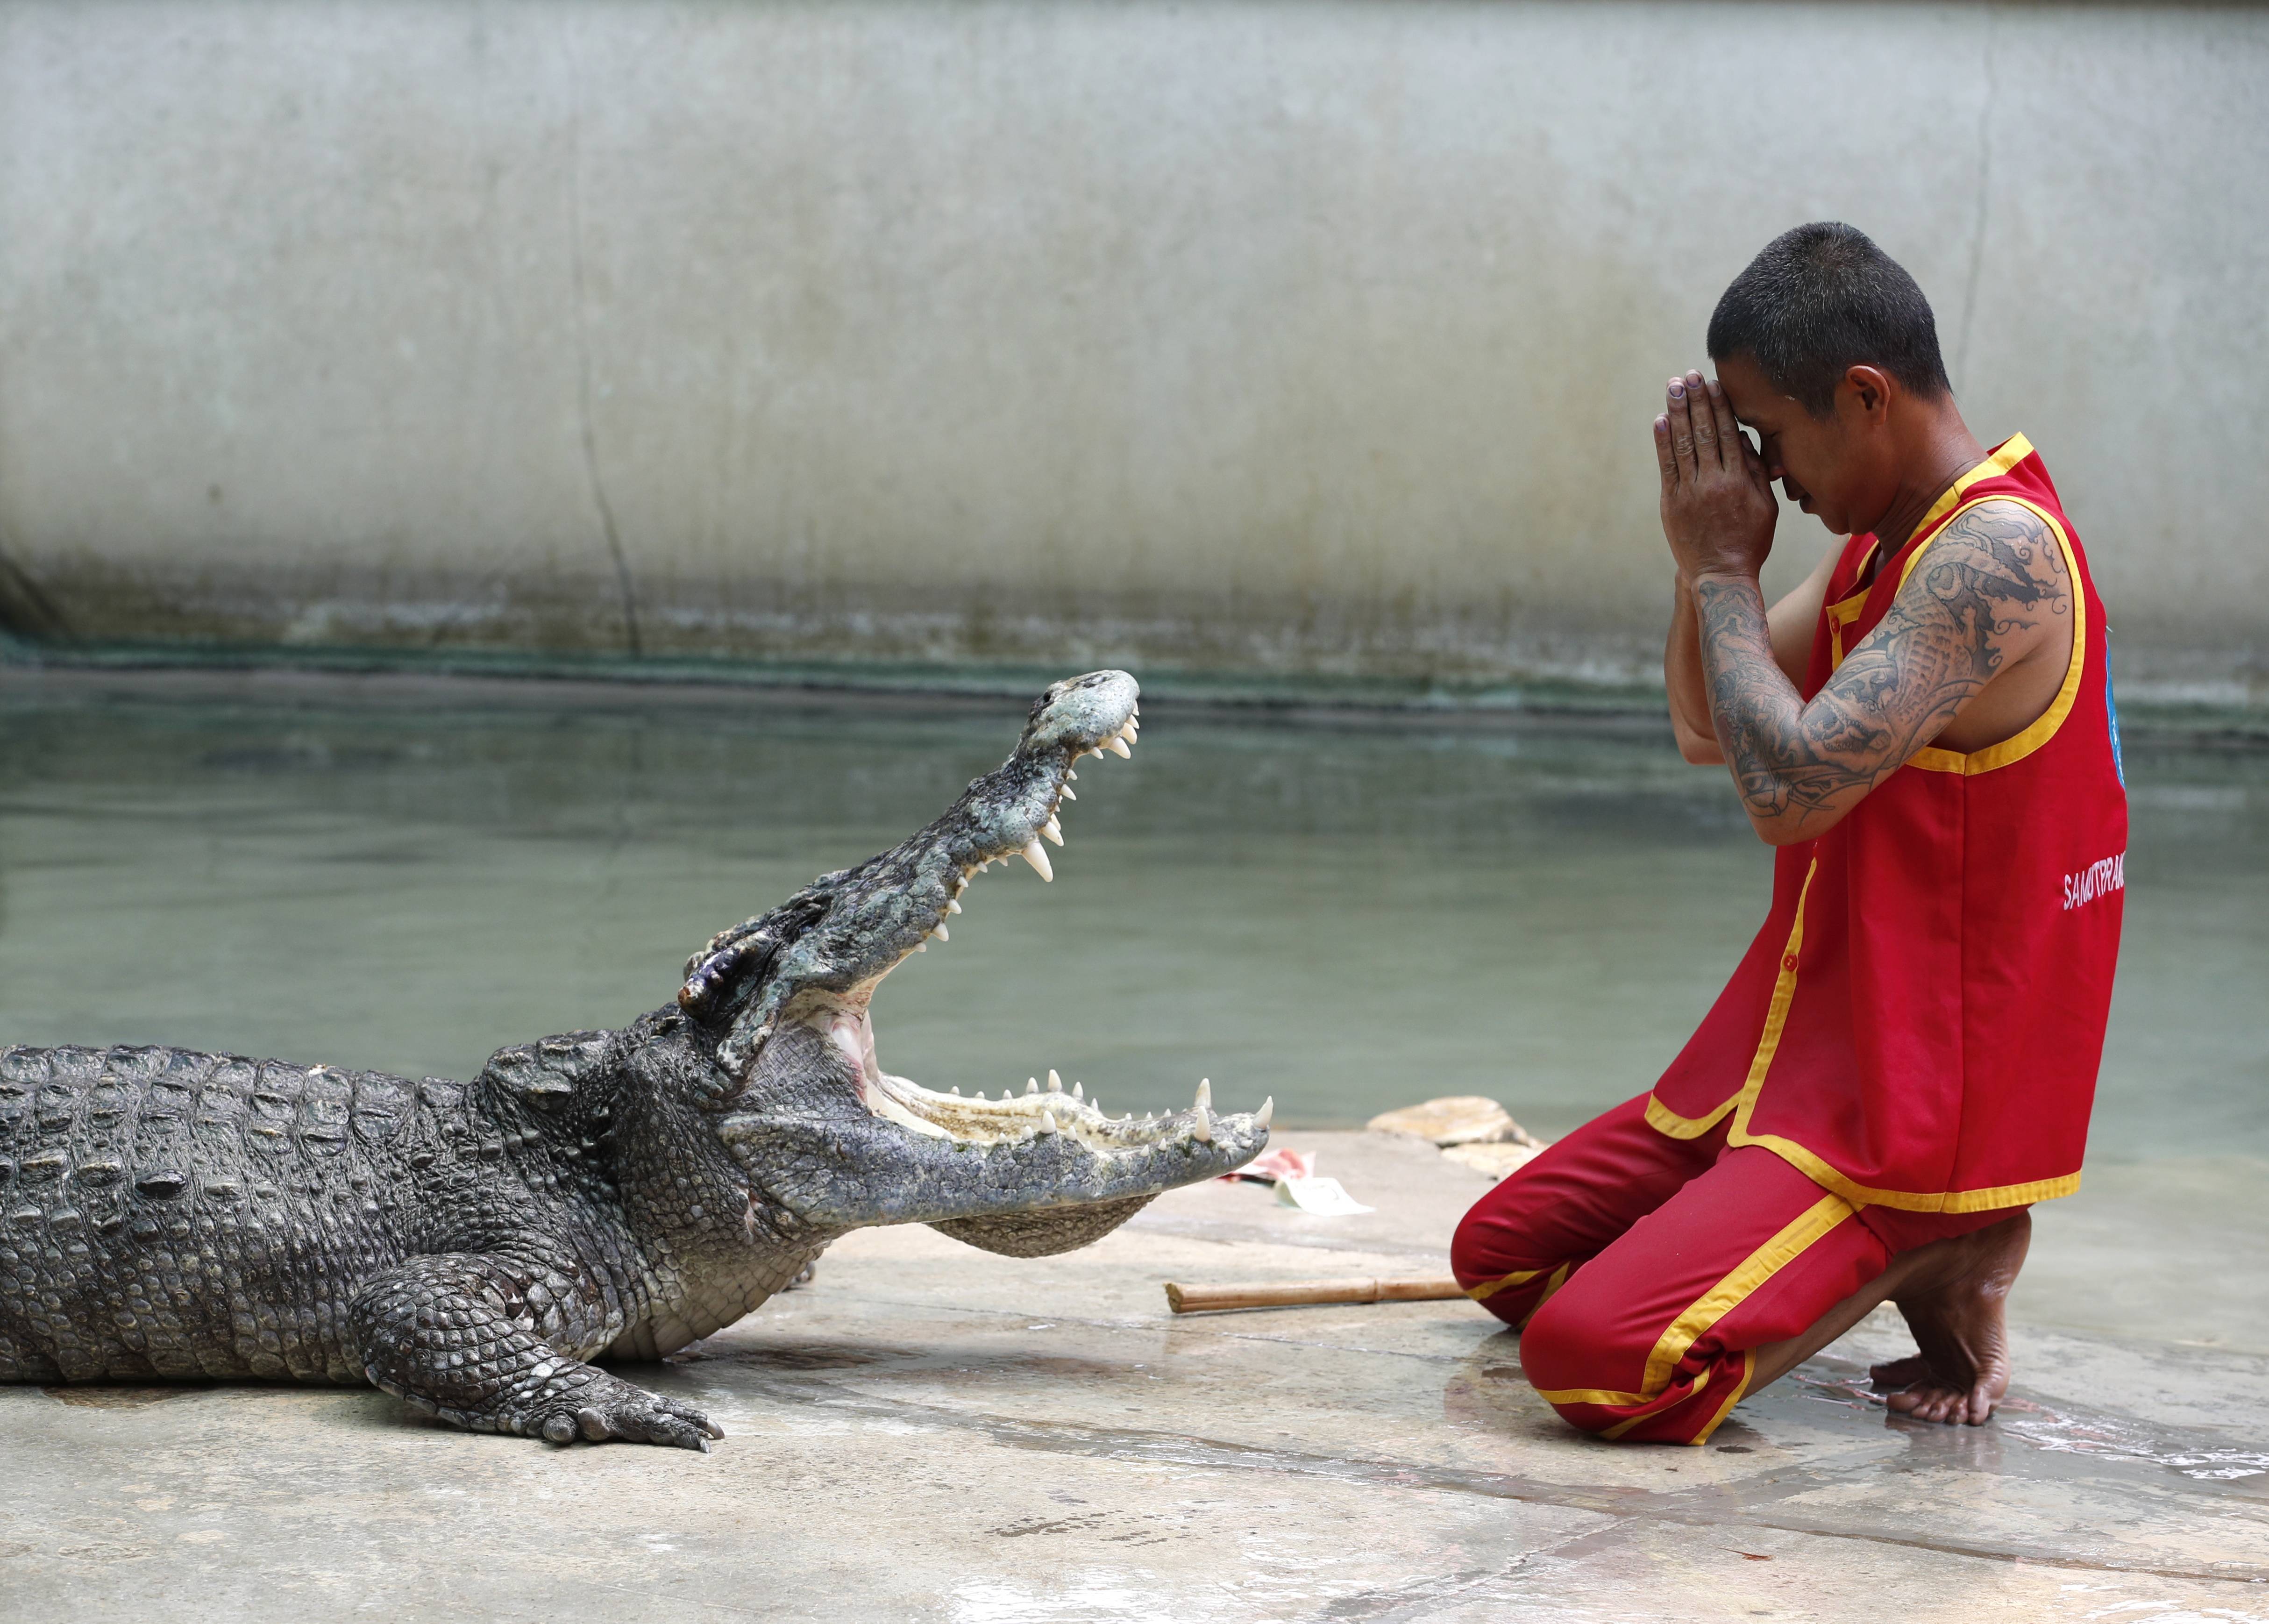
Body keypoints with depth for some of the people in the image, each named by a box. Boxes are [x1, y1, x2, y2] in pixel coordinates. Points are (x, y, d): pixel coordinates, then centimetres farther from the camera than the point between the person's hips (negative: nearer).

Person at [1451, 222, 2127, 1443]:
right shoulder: (1883, 543, 9)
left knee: (1595, 1358, -24)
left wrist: (1722, 566, -16)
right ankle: (1900, 1248, 13)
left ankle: (1938, 1260, -2)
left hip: (1916, 1093, -10)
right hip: (1801, 1044, 10)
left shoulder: (1998, 552, -22)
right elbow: (1706, 732, 16)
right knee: (1501, 1254, 15)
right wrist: (1706, 553, 0)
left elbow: (1789, 786, -30)